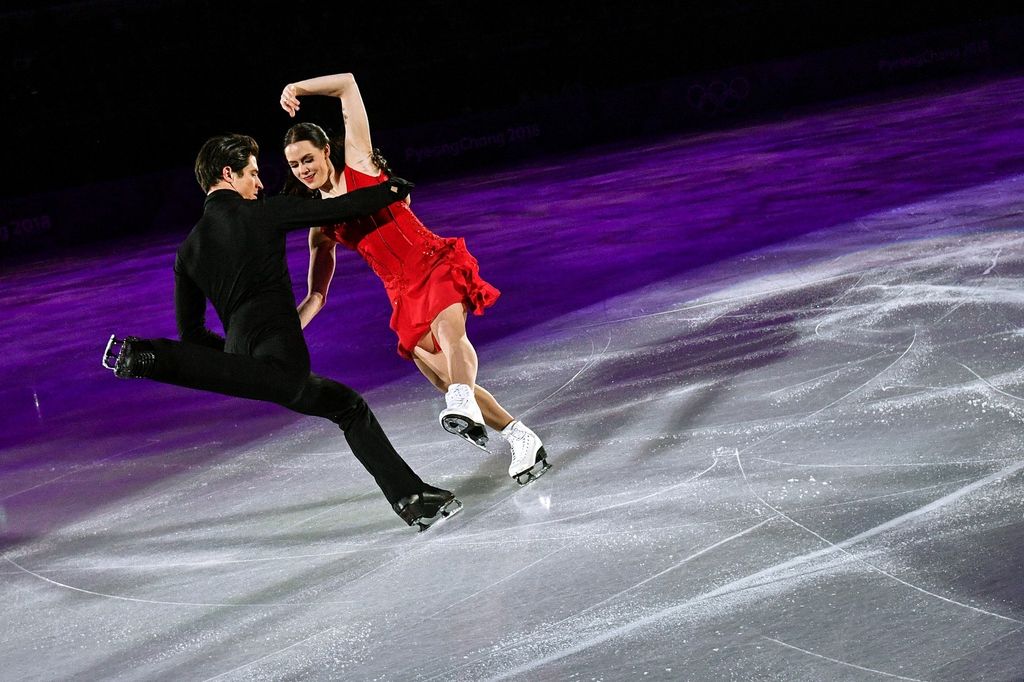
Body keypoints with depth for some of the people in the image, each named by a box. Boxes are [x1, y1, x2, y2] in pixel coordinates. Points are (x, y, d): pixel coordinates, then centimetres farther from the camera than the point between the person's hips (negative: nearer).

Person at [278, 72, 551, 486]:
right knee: (447, 383, -4)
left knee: (450, 332, -35)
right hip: (404, 296, 5)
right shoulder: (322, 225, 13)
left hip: (437, 266, -5)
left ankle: (463, 406, -61)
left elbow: (347, 83, -1)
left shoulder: (357, 164, 2)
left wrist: (297, 89, -9)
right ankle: (521, 439, 7)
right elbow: (316, 296, 15)